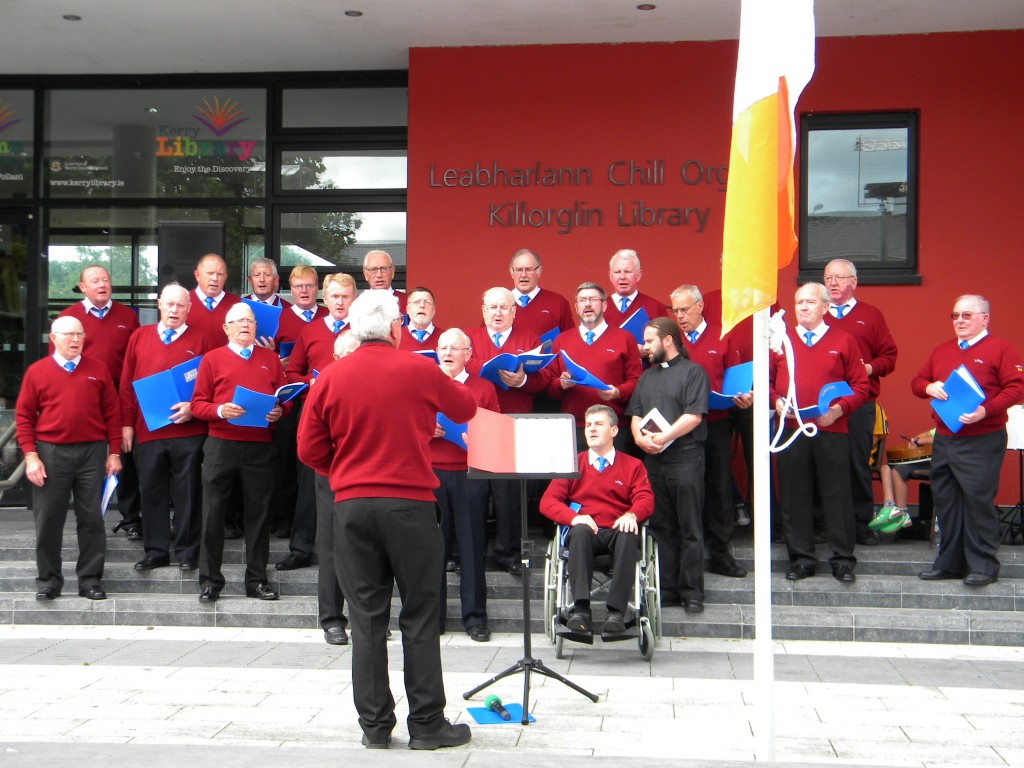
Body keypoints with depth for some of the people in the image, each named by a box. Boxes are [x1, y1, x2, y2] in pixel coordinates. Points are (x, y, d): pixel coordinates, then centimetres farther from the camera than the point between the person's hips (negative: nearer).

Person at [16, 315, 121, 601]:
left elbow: (112, 414, 6)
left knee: (91, 518, 5)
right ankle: (48, 579, 16)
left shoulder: (99, 370, 6)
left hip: (92, 452, 1)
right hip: (51, 453, -1)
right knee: (48, 519, 5)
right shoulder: (36, 371, 2)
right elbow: (23, 417, 1)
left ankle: (90, 579, 14)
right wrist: (31, 456, -7)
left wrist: (114, 453, 1)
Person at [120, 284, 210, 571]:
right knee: (151, 491, 7)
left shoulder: (199, 340, 3)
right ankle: (156, 551, 16)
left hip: (188, 431, -2)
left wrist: (193, 408, -15)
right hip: (147, 430, 2)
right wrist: (127, 424, 4)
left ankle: (188, 552, 12)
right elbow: (127, 383, 9)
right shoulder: (139, 337, 10)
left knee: (187, 492, 3)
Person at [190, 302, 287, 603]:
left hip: (260, 446, 2)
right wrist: (220, 411, -17)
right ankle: (210, 580, 9)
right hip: (220, 445, -2)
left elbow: (285, 396, 13)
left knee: (258, 512, 6)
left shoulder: (270, 359, 13)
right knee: (213, 512, 0)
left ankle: (257, 580, 15)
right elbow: (198, 404, 2)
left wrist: (279, 410, -8)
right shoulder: (212, 359, 6)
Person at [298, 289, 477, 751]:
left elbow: (310, 449, 4)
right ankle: (427, 724, 11)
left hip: (351, 504, 2)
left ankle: (375, 726, 13)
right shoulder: (420, 370, -4)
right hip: (409, 502, -2)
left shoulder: (331, 378, 1)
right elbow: (465, 410, 13)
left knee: (367, 618, 8)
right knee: (419, 617, 6)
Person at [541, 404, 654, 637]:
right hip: (586, 532, 0)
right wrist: (574, 517, -15)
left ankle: (616, 612, -42)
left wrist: (631, 515, -21)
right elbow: (547, 502, 7)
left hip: (617, 533, 0)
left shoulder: (633, 466, 19)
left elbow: (646, 499, 4)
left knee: (628, 534, -36)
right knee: (580, 531, -36)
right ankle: (581, 610, -45)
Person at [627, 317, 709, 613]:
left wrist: (662, 438, -16)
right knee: (660, 527, 9)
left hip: (685, 458, -6)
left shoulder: (692, 372, -2)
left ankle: (691, 592, 4)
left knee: (689, 529, -2)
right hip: (653, 460, 7)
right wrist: (640, 437, -5)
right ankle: (666, 589, 16)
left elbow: (694, 416, -12)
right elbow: (636, 415, 15)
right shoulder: (647, 376, 19)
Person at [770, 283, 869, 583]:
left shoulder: (843, 341, 5)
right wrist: (777, 402, -6)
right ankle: (801, 558, 15)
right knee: (794, 495, 5)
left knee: (837, 494, 2)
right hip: (790, 429, 2)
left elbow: (860, 386, 3)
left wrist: (839, 409, -12)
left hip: (831, 429, -2)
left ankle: (843, 559, 11)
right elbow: (767, 381, 13)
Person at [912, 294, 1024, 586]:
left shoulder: (1000, 349, -2)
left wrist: (986, 410, -23)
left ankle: (983, 566, 1)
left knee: (978, 499, -8)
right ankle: (949, 563, 19)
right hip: (943, 440, 6)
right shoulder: (941, 351, 17)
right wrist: (929, 387, -3)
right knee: (945, 500, 10)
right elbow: (917, 381, 20)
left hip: (981, 441, -6)